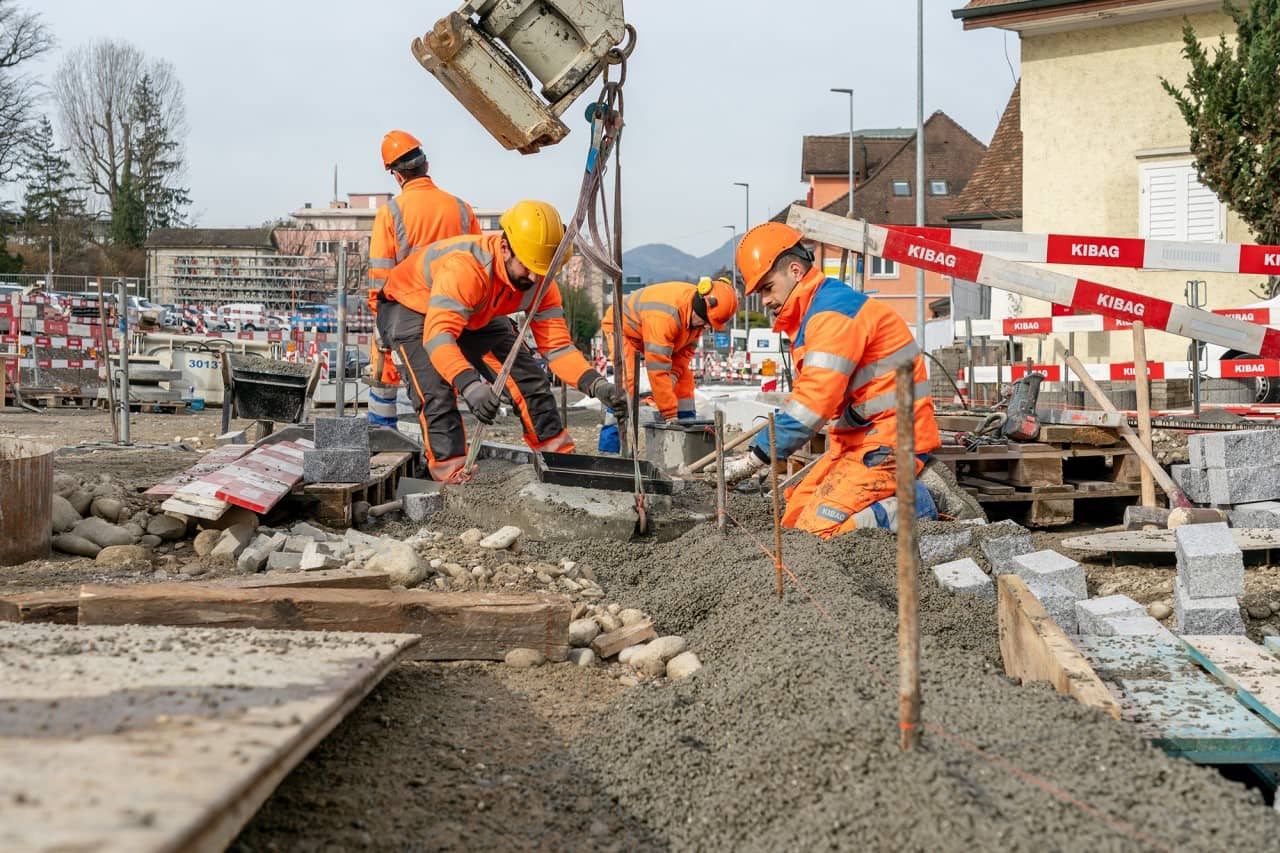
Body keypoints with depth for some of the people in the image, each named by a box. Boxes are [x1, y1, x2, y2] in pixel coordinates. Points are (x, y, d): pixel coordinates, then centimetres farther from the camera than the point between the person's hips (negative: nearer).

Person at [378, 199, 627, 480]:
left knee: (530, 377, 0)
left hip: (477, 317, 6)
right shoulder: (464, 267, -44)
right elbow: (437, 335, -51)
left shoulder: (540, 282, -22)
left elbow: (556, 345, -18)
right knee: (437, 393, -27)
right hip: (410, 308, -6)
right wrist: (470, 385, -67)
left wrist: (595, 383, -36)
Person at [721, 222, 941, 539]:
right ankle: (899, 496, 8)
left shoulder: (834, 313, -17)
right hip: (858, 441, 11)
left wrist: (754, 458, -22)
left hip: (888, 442, -11)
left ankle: (913, 507, -6)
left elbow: (814, 401, -24)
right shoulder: (811, 314, 17)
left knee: (816, 529, -18)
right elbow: (806, 396, 17)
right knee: (794, 518, 6)